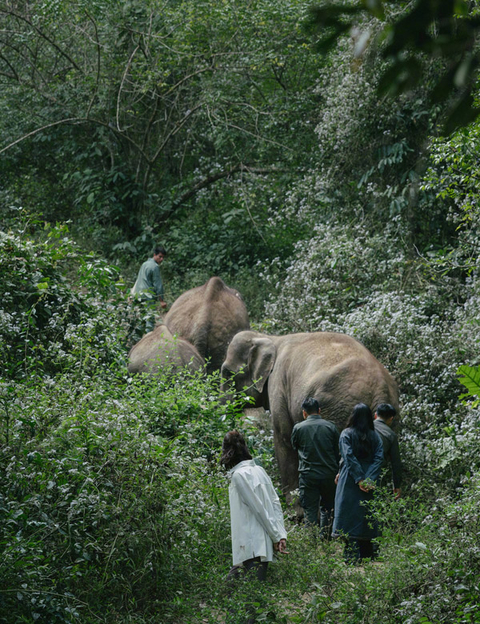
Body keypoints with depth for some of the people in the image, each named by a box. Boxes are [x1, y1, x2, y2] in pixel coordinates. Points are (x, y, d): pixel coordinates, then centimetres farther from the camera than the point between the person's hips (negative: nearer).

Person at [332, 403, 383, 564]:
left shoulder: (346, 434, -2)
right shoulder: (375, 436, 7)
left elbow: (349, 457, -13)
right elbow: (379, 458, -4)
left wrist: (359, 479, -14)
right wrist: (369, 480, -11)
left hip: (350, 482, -3)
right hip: (369, 484, 3)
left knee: (350, 516, -5)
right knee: (365, 517, 9)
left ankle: (351, 556, -13)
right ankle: (366, 555, 8)